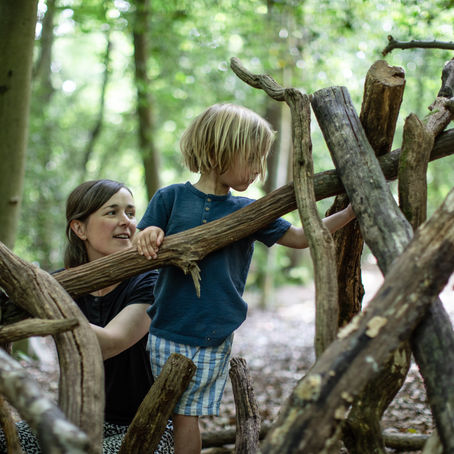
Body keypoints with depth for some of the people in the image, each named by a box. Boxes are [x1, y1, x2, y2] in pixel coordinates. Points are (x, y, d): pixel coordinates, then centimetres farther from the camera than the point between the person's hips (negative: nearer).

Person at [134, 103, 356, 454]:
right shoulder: (171, 198, -3)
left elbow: (300, 237, 8)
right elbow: (138, 251, -1)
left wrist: (349, 213, 2)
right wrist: (147, 235, -23)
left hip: (215, 341, 2)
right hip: (167, 334, -1)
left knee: (187, 415, 3)